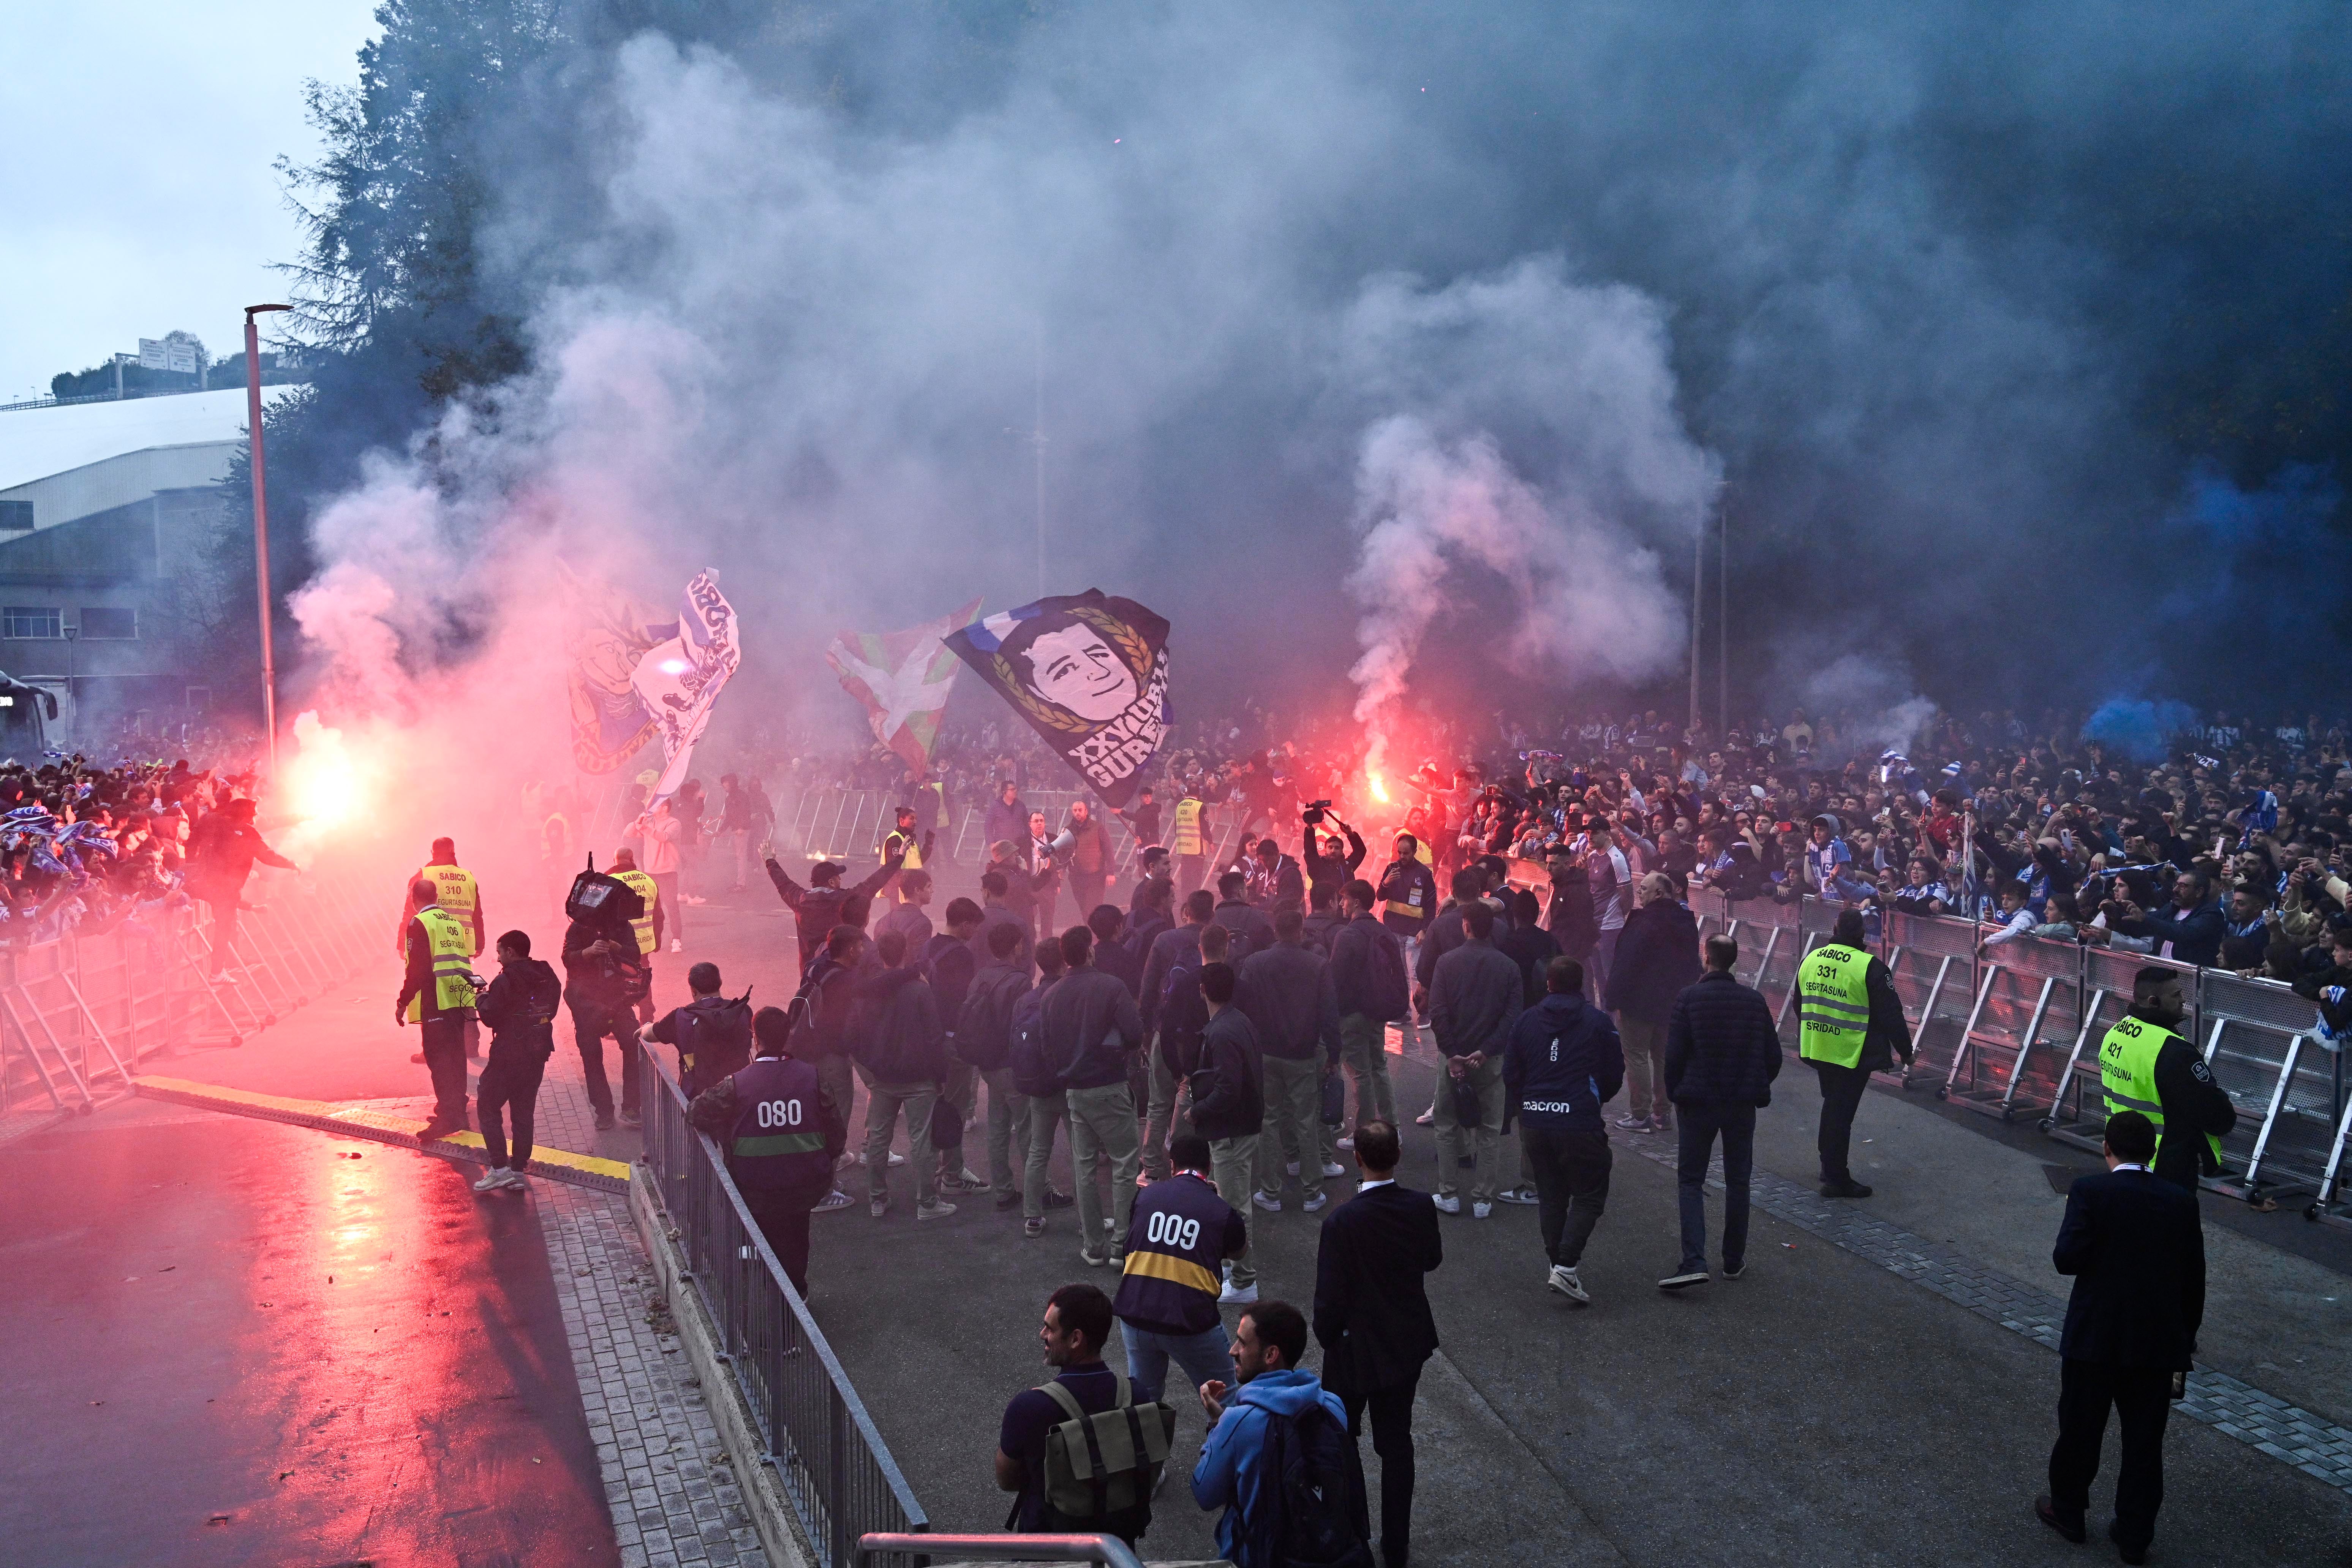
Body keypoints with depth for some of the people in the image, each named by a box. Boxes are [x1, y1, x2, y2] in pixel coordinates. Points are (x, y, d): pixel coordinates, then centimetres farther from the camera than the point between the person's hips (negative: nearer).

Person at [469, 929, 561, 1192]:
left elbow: (489, 1017, -16)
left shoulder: (506, 981, -16)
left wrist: (482, 1000, 5)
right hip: (538, 1054, 7)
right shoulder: (548, 977, 6)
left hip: (508, 1055, -7)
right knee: (524, 1111, 13)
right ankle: (518, 1170, 14)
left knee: (487, 1106, 5)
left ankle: (500, 1168, -3)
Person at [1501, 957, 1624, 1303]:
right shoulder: (1598, 1022, -3)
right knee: (1589, 1196, 5)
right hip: (1580, 1124, -4)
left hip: (1534, 1124, 4)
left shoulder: (1526, 1020, 6)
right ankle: (1566, 1267, -8)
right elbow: (1614, 1076, 0)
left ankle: (1556, 1265, 19)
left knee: (1550, 1196, 16)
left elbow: (1510, 1074, 8)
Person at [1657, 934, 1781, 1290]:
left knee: (1691, 1181, 3)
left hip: (1698, 1103, -3)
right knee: (1738, 1181, 15)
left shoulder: (1689, 998, -11)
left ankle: (1694, 1263, -11)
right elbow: (1773, 1056, 4)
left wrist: (1675, 1094, 3)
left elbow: (1674, 1055, -12)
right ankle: (1734, 1261, 20)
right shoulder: (1755, 1000, 0)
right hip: (1742, 1105, 3)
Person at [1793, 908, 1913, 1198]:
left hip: (1817, 1049, 6)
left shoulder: (1810, 960, 5)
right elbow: (1891, 1015, -13)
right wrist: (1906, 1052, -1)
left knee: (1832, 1106, 22)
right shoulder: (1870, 968, -16)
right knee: (1842, 1112, 0)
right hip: (1852, 1053, -6)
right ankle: (1836, 1179, 6)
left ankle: (1829, 1166, 32)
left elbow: (1800, 1005, 17)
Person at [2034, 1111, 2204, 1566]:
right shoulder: (2182, 1202, -1)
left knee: (2080, 1429, 14)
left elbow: (2067, 1259, -19)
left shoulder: (2089, 1192, -14)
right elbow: (2194, 1281, 4)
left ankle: (2068, 1510, 30)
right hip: (2158, 1343, 3)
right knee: (2145, 1442, 13)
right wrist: (2185, 1345, 15)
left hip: (2094, 1339, -3)